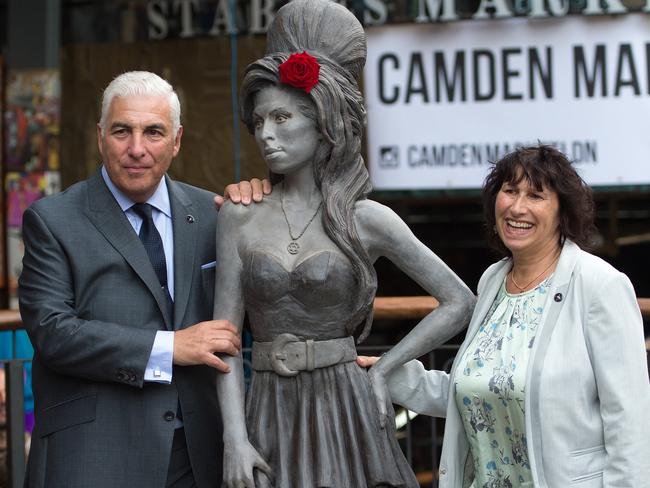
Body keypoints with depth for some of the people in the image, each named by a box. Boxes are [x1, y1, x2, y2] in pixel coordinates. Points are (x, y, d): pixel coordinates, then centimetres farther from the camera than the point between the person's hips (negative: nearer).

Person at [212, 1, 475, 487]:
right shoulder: (240, 216, 5)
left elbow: (460, 303, 3)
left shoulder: (366, 218, -1)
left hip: (344, 409, -2)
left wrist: (383, 368, -1)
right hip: (269, 414, 2)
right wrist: (235, 438, -8)